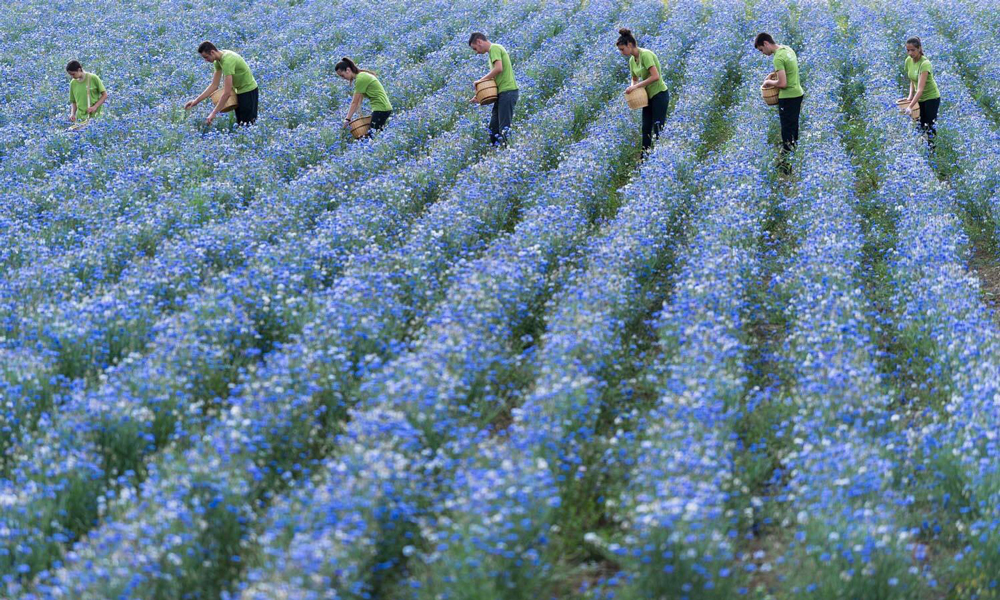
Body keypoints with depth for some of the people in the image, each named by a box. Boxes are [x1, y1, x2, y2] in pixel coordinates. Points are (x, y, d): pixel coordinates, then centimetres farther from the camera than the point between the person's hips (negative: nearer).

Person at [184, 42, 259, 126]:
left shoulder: (227, 61, -31)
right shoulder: (218, 60, -1)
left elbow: (227, 93, -33)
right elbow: (214, 85, 5)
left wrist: (214, 113, -31)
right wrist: (196, 101, -2)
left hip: (248, 90, -10)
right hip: (239, 90, 10)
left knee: (248, 123, -10)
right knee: (240, 123, 10)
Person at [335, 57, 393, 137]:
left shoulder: (361, 78, -16)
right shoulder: (361, 75, 13)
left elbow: (355, 102, -15)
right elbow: (359, 101, 10)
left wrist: (347, 119, -11)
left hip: (381, 108, -10)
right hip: (382, 107, 10)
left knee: (371, 135, -12)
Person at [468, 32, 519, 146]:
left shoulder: (494, 48, -4)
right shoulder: (496, 49, 24)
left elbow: (498, 68, -20)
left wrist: (481, 80, -8)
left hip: (507, 91, -10)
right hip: (503, 92, 10)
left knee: (504, 127, -14)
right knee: (493, 126, 7)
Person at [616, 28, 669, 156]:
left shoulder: (645, 54, -20)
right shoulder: (632, 60, 6)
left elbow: (655, 76, -28)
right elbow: (635, 79, 19)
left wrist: (636, 86, -24)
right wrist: (632, 88, -4)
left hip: (659, 94, -9)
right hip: (649, 96, 9)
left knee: (658, 129, -9)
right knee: (646, 128, 7)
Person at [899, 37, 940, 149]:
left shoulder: (925, 63, -29)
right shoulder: (908, 61, -6)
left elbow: (920, 88, -36)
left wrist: (910, 106, -44)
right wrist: (910, 96, -8)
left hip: (931, 97, -7)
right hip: (919, 98, 7)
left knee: (930, 126, -7)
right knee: (920, 125, 11)